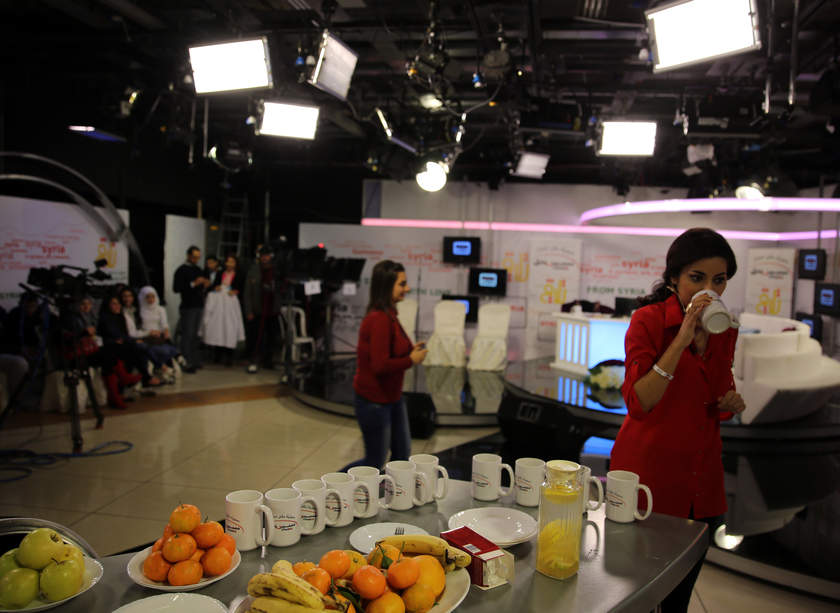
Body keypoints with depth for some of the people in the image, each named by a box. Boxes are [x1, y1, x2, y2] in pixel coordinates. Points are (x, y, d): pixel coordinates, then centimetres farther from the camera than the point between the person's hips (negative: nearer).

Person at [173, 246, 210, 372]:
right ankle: (186, 363, -5)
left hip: (199, 305, 7)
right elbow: (176, 288, -14)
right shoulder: (182, 270, -6)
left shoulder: (198, 270, 16)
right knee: (187, 335, -7)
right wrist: (193, 283, -19)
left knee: (195, 335, 11)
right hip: (188, 306, -7)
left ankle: (195, 361, 16)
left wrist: (205, 285, 4)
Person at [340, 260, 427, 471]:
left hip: (392, 397, 10)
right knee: (375, 463, 6)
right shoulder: (379, 319, -25)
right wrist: (411, 360, -17)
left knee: (403, 456, 18)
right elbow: (380, 366, -28)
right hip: (373, 400, -10)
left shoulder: (388, 315, 6)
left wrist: (410, 349, 2)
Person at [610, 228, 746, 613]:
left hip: (701, 478, 6)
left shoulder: (725, 329, 5)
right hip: (649, 471, -5)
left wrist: (731, 403, -5)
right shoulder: (648, 320, -13)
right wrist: (682, 339, -28)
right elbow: (638, 402, -24)